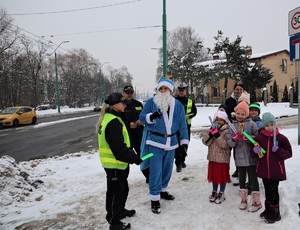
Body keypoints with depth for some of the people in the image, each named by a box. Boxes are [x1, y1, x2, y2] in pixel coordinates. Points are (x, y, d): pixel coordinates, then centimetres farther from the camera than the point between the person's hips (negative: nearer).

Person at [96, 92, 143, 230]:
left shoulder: (111, 118, 9)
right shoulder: (113, 122, -25)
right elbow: (119, 148, -28)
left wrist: (131, 155, 16)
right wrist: (134, 158, -17)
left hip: (117, 163, 10)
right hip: (114, 164, -10)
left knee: (123, 189, 25)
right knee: (115, 192, 5)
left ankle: (120, 211, 45)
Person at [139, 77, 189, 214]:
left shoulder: (178, 105, 6)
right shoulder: (151, 102, -4)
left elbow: (182, 124, 7)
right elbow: (142, 117, -5)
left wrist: (184, 140, 3)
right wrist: (150, 117, -27)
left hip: (171, 142, 4)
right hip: (155, 141, -4)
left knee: (167, 169, 17)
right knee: (156, 171, -5)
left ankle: (163, 190, 37)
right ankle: (154, 199, 6)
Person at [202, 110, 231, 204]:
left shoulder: (227, 131, -13)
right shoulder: (212, 129, 3)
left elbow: (225, 144, -23)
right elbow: (205, 142, -5)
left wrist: (217, 135, -28)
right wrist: (210, 133, -20)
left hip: (223, 158, -5)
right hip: (212, 157, 5)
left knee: (222, 175, 8)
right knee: (214, 174, 17)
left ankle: (221, 193, 25)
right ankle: (214, 192, 34)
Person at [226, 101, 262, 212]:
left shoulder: (251, 124, -7)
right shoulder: (233, 125, 3)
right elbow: (230, 143, -1)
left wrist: (245, 136, -25)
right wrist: (235, 137, -21)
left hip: (251, 157, -3)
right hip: (239, 156, 4)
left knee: (253, 178, 6)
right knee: (241, 179, 16)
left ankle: (256, 201, 21)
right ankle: (243, 199, 33)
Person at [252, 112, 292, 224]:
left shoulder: (281, 138, -9)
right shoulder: (259, 138, 0)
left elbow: (289, 153, -5)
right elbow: (255, 154, 11)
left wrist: (278, 150, -22)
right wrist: (255, 151, -12)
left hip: (276, 170, -3)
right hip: (264, 169, 4)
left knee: (273, 191, 4)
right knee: (267, 191, 16)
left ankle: (275, 213, 20)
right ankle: (268, 210, 33)